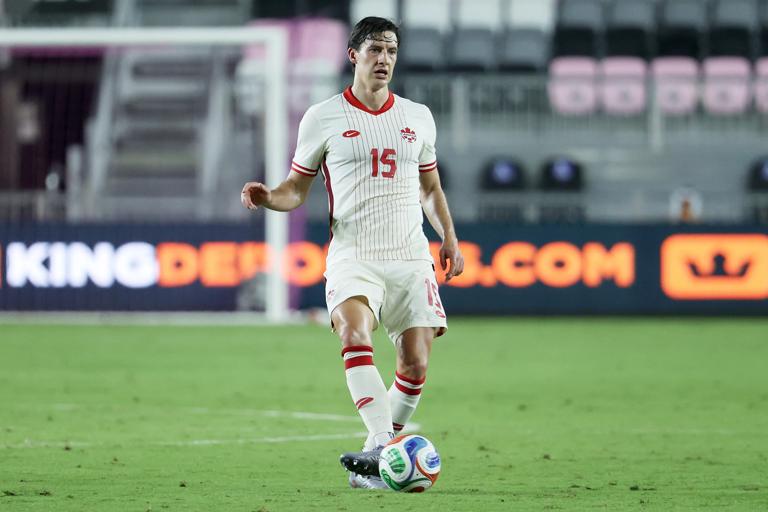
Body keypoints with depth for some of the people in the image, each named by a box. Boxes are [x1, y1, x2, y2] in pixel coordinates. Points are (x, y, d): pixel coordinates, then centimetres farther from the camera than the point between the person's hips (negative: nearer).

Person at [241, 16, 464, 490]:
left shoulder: (417, 117, 14)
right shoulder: (323, 118, 5)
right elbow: (296, 190, 11)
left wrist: (449, 237, 13)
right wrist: (268, 198, -11)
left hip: (411, 258, 3)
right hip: (353, 255, -3)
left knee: (416, 365, -6)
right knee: (355, 335, -30)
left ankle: (377, 458, 10)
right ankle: (383, 446, -39)